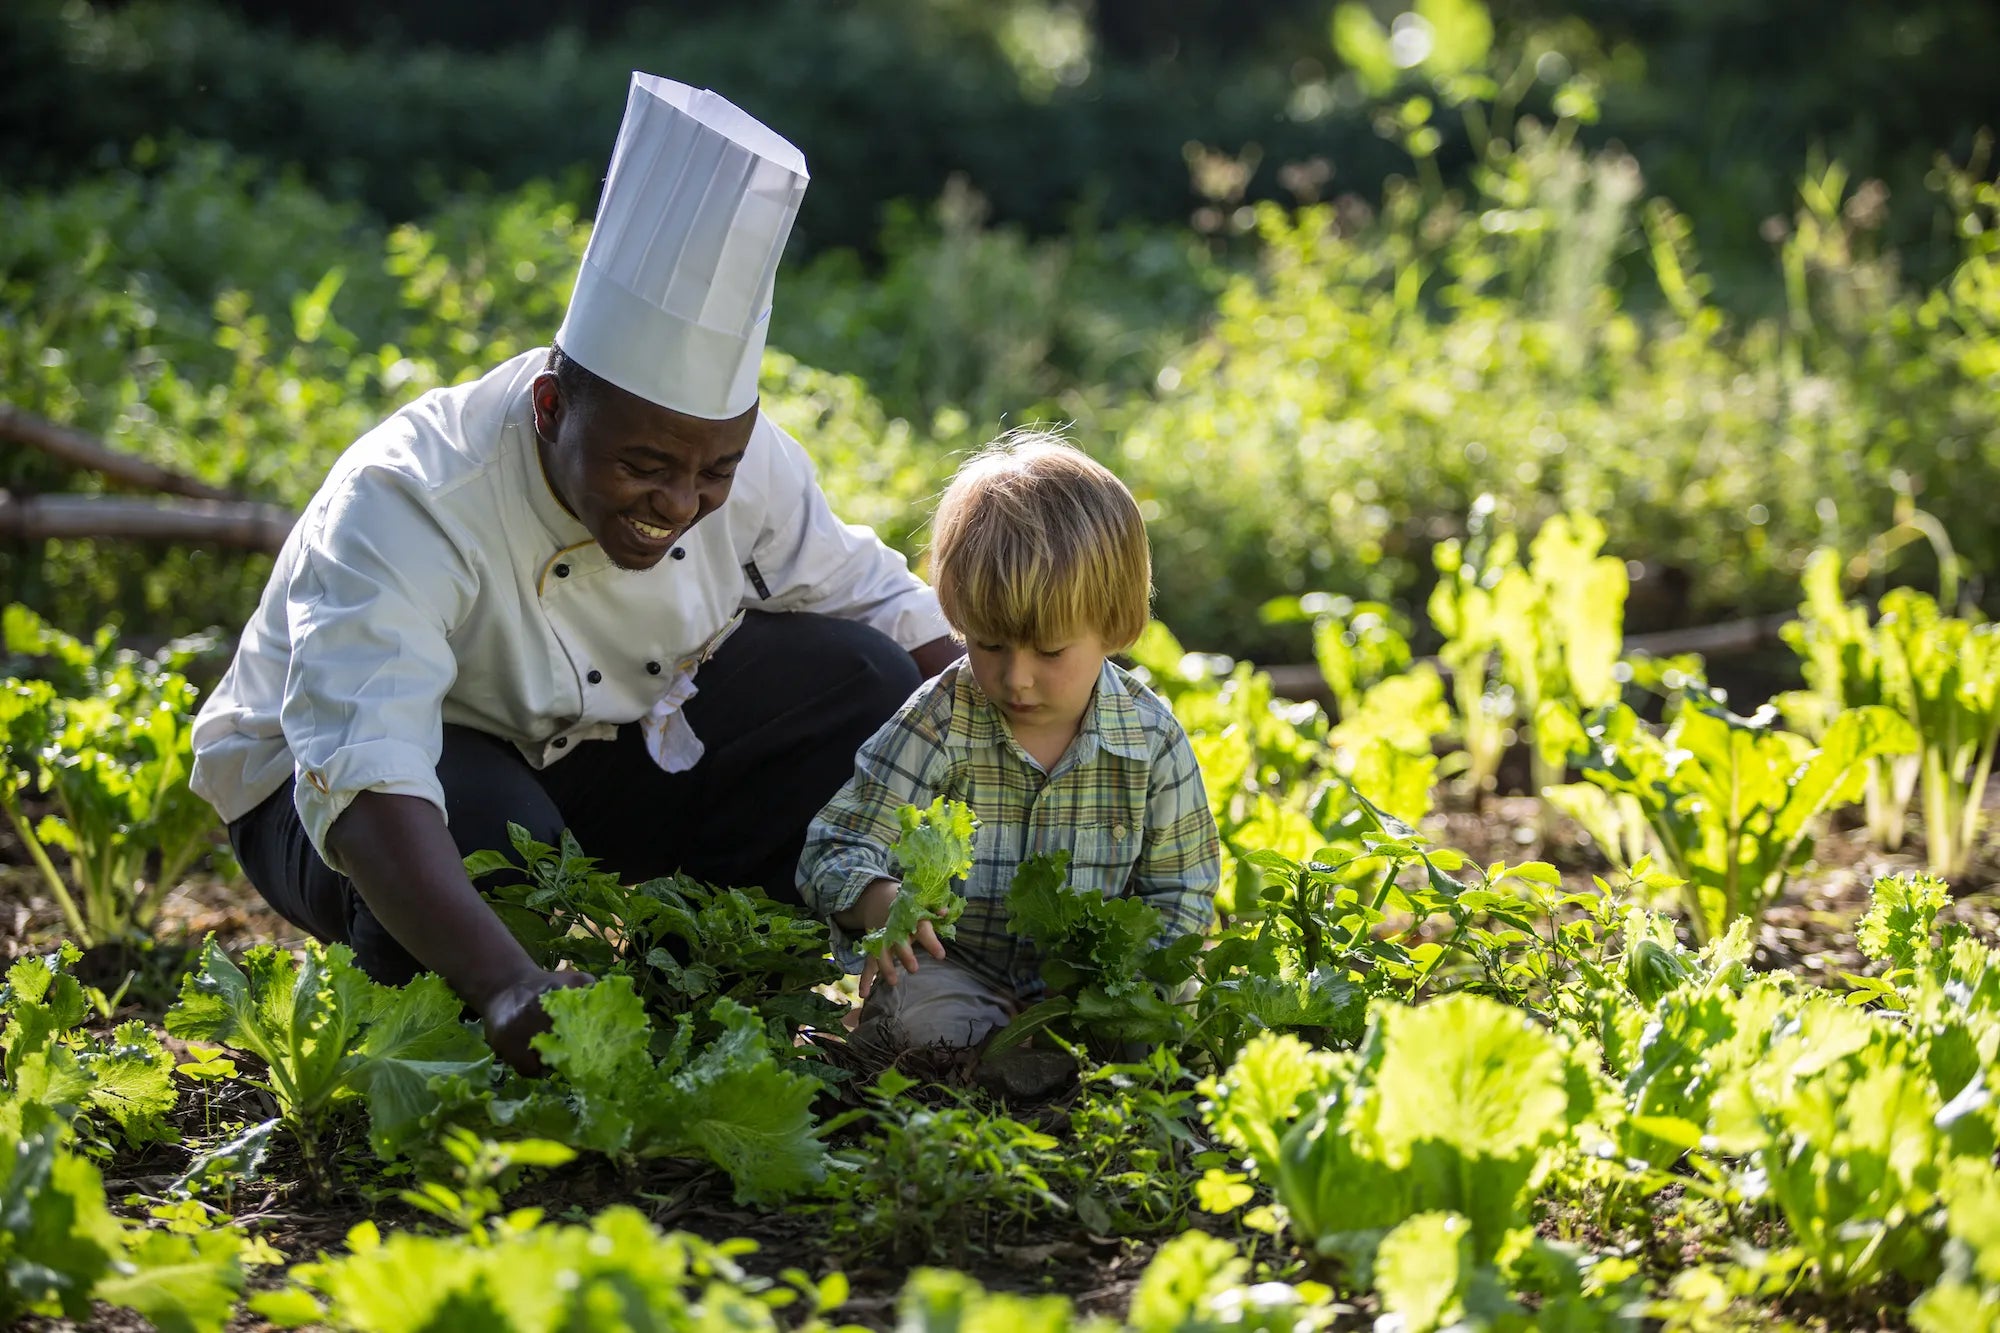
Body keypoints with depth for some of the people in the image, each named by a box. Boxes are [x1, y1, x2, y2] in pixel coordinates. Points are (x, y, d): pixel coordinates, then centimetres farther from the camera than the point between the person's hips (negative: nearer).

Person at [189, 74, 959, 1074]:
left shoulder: (738, 456, -17)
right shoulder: (400, 508, -35)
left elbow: (876, 603, 0)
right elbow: (365, 778, -49)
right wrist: (505, 984, -65)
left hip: (592, 756, 6)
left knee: (863, 682, -14)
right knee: (488, 834, -41)